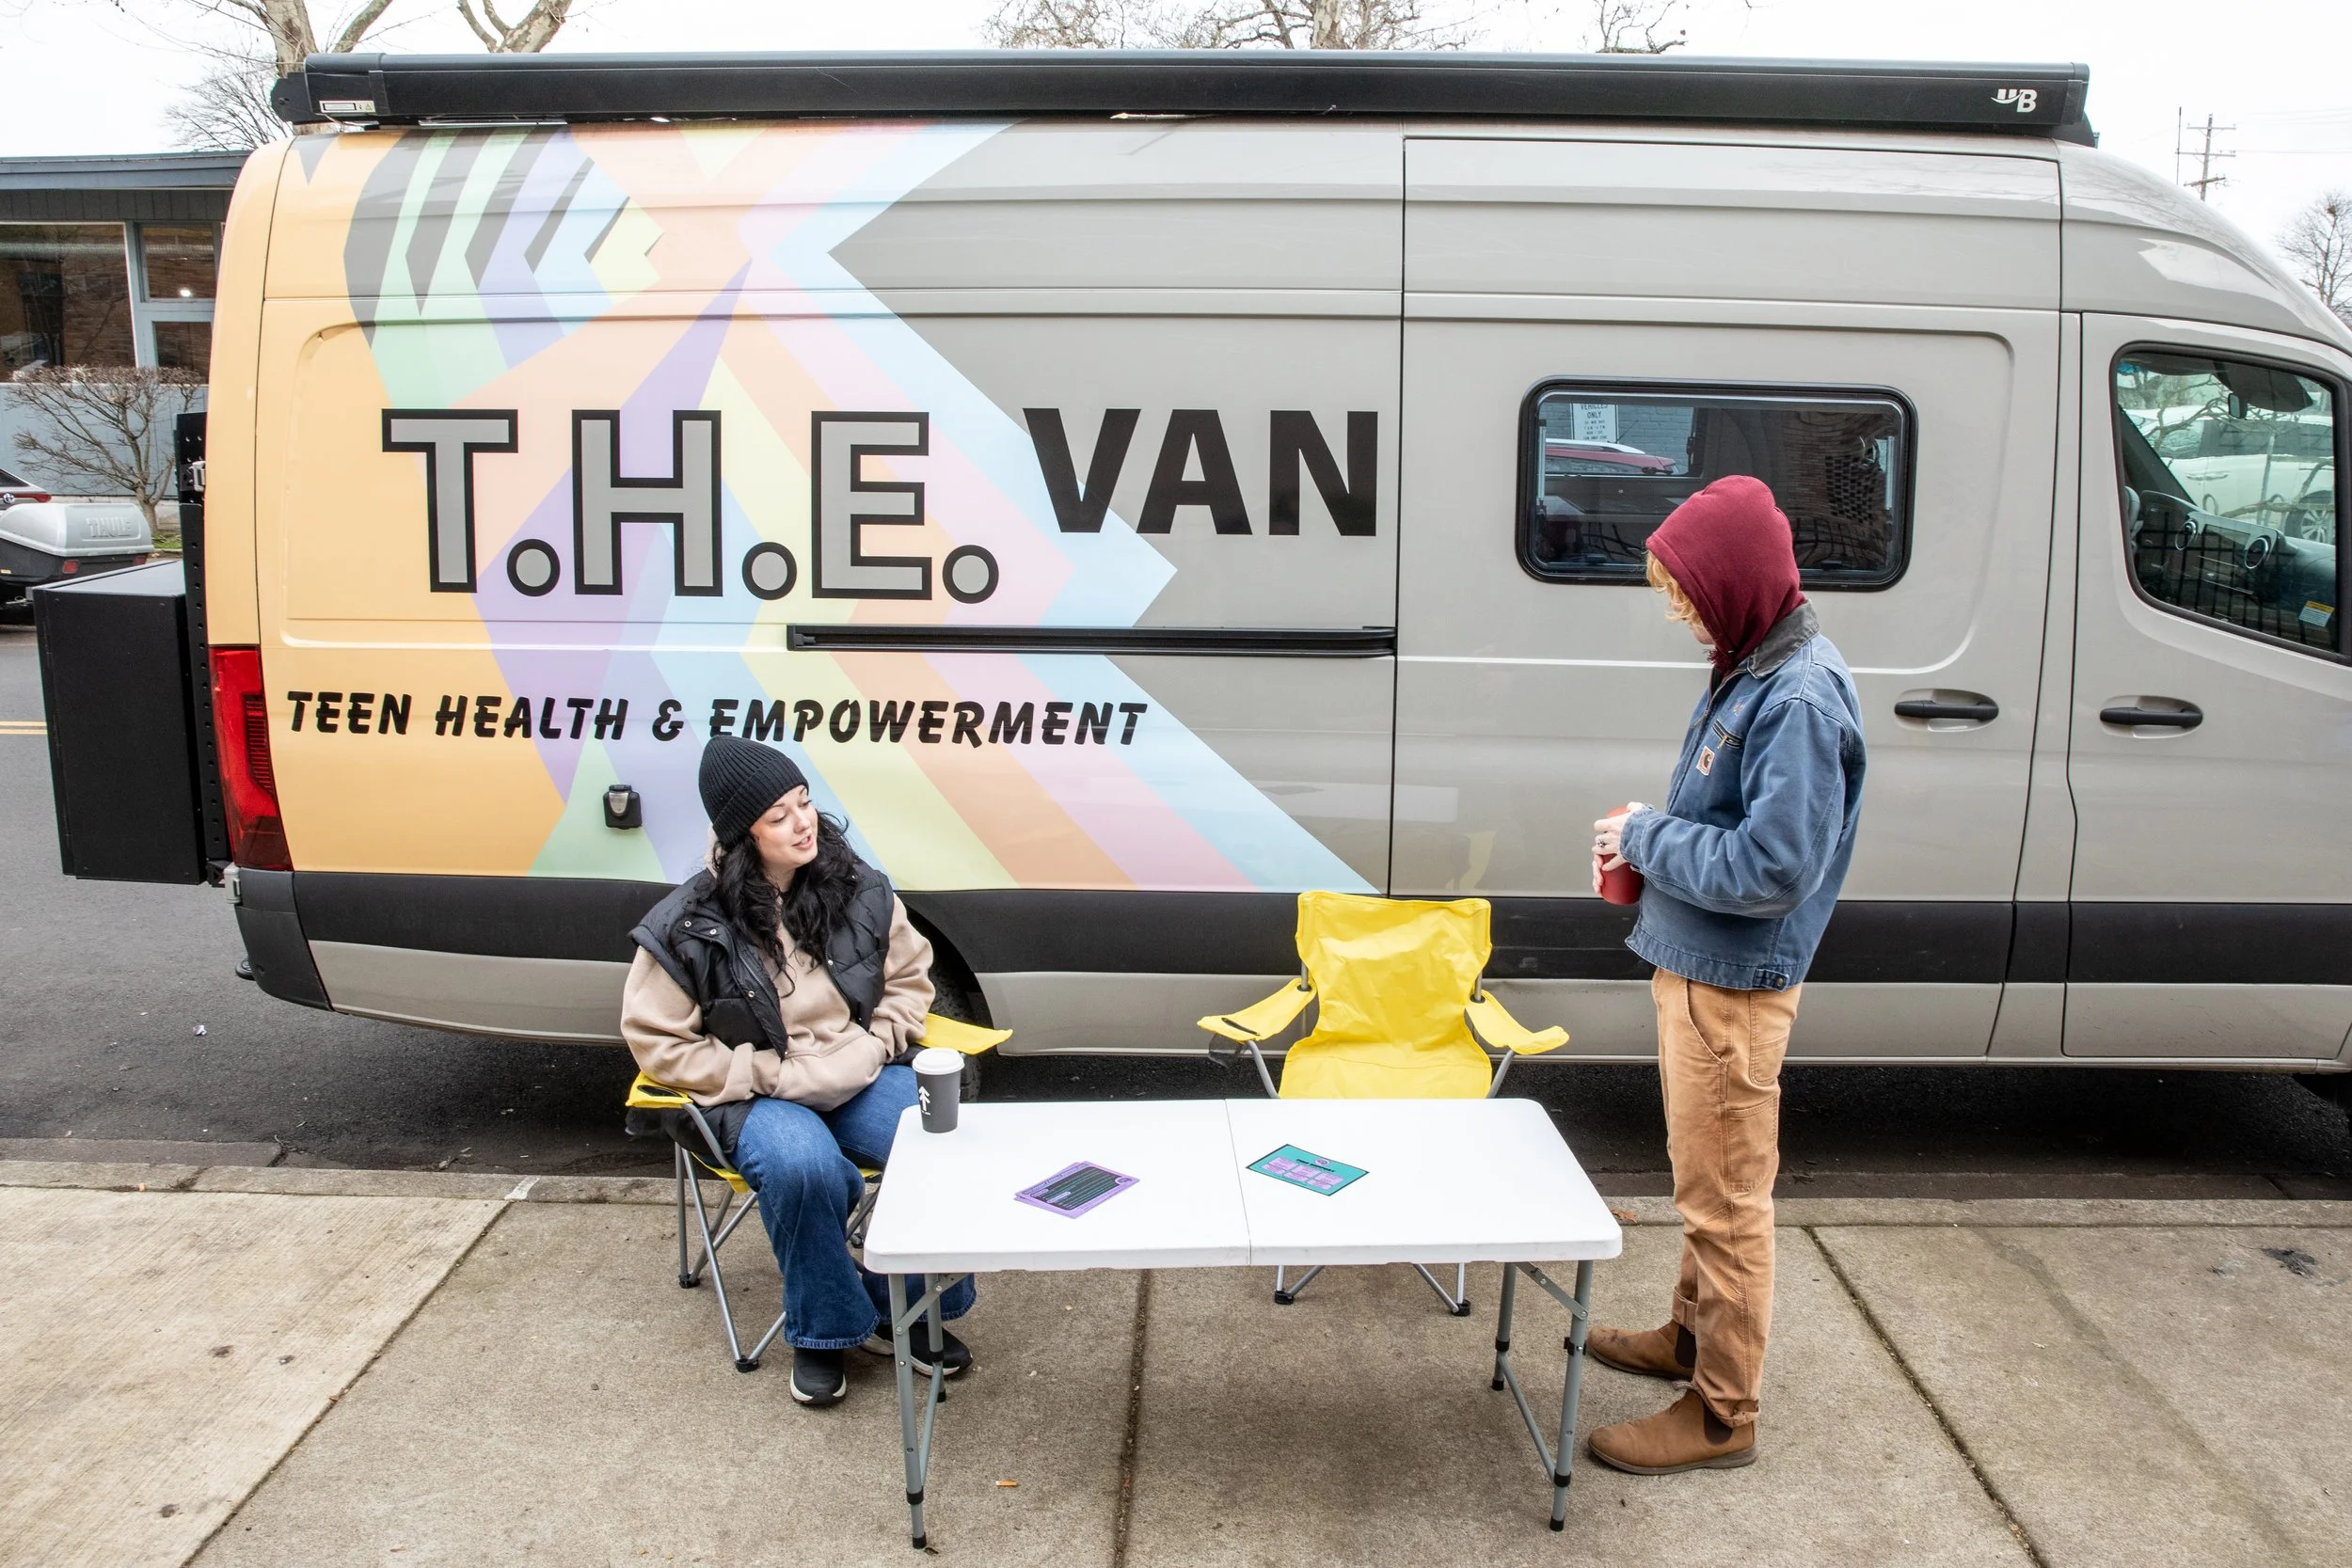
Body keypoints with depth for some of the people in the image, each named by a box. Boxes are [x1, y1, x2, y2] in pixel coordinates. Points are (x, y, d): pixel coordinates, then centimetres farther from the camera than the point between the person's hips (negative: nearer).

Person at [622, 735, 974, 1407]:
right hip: (760, 1096, -3)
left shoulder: (858, 887, 0)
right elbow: (657, 1042, -6)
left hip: (863, 1074, 3)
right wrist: (777, 1077, -14)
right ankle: (824, 1330, -10)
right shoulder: (689, 925, -9)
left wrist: (870, 1051, -5)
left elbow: (910, 978, 13)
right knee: (805, 1165, -36)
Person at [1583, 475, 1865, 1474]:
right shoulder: (1749, 671, 6)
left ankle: (1721, 1416, 18)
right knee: (1704, 1184, 24)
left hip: (1734, 988, -10)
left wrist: (1647, 839, -16)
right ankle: (1693, 1334, 43)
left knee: (1726, 1200, 4)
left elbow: (1774, 866, -27)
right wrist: (1645, 848, 2)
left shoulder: (1801, 699, -24)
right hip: (1696, 969, 10)